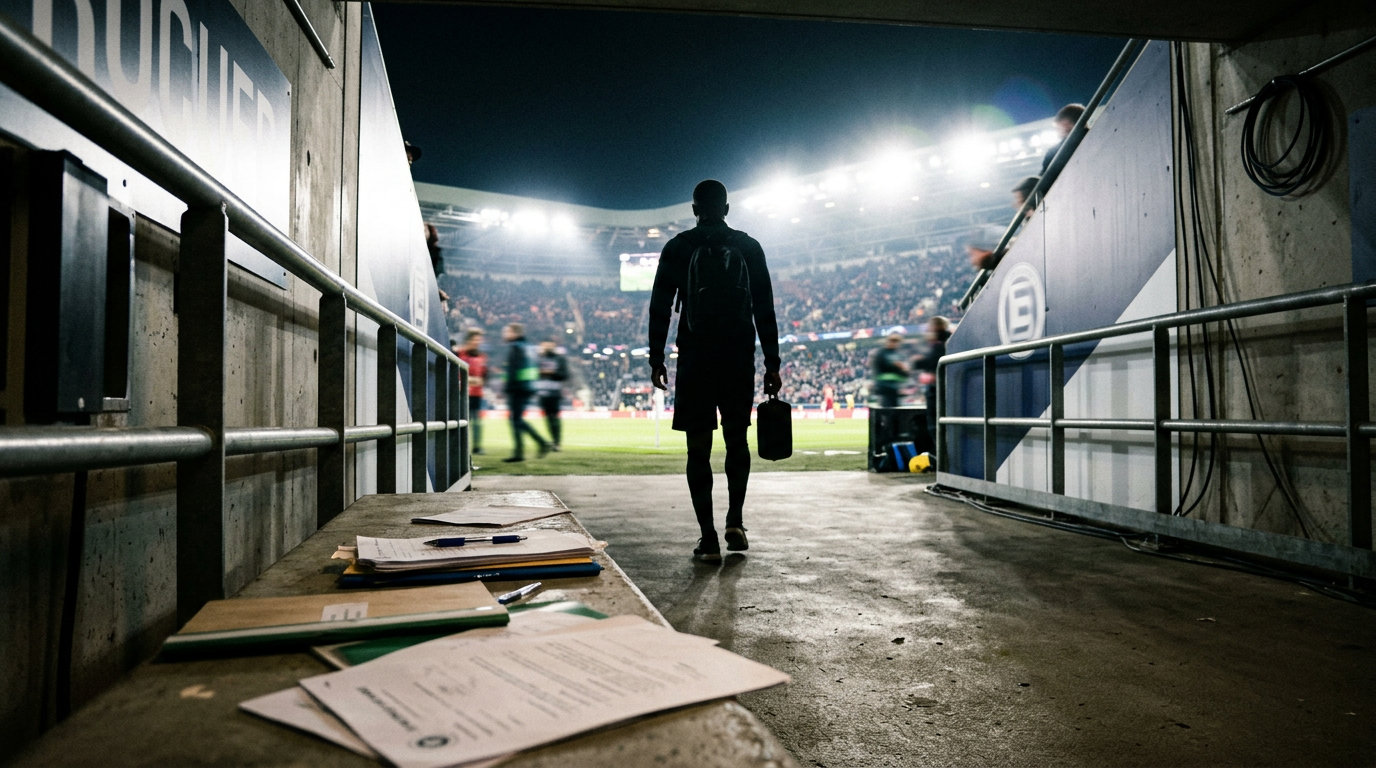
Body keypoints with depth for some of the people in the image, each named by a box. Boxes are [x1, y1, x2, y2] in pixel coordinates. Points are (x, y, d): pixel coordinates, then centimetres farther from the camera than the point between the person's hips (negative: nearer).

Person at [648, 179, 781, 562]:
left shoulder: (677, 248, 3)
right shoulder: (748, 247, 6)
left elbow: (659, 308, 0)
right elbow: (765, 311, 3)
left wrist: (656, 359, 6)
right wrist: (772, 364, 7)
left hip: (695, 359, -1)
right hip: (740, 359, 2)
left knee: (699, 449, 2)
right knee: (736, 440, 18)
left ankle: (709, 538, 2)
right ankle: (735, 520, 12)